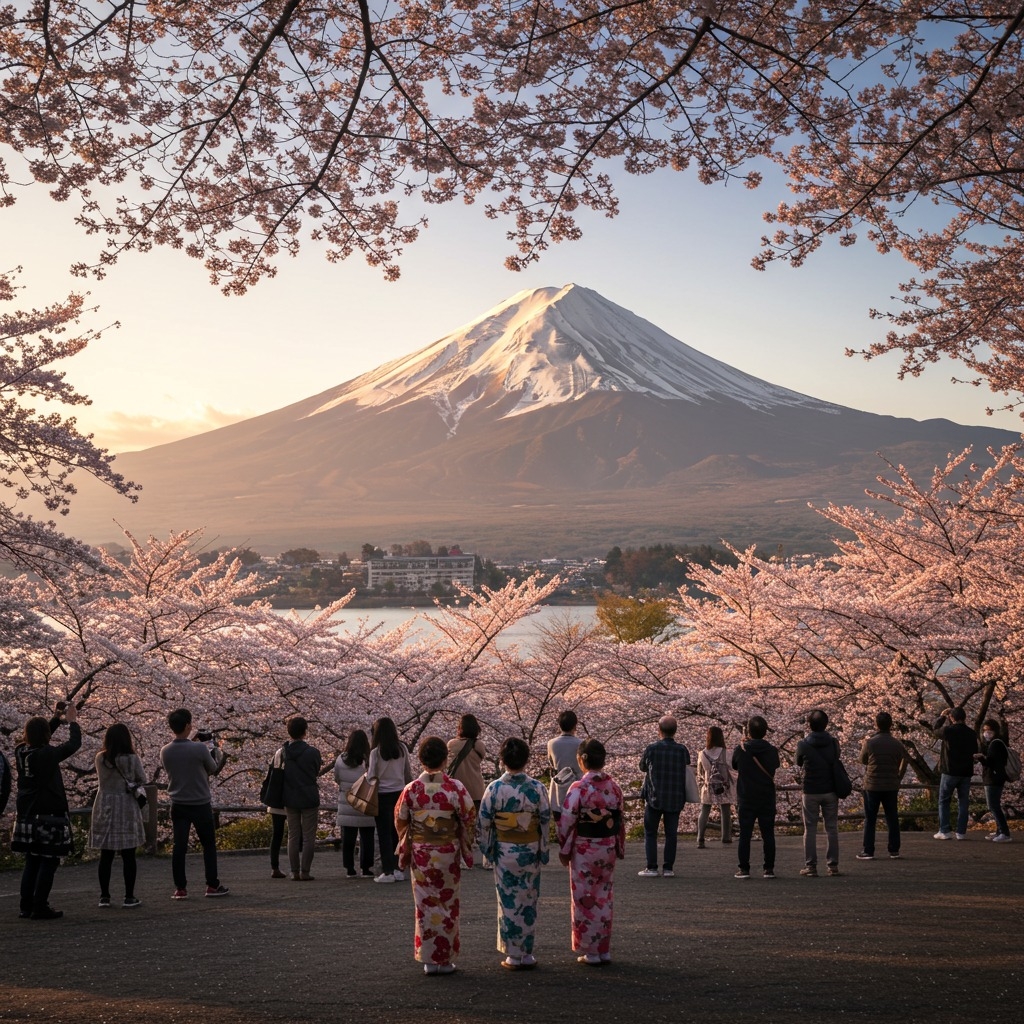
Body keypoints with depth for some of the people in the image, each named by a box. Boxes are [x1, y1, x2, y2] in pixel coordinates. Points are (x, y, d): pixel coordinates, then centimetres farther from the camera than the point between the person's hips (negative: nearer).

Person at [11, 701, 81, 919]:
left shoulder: (21, 752, 0)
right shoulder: (47, 754, -19)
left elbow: (37, 738, 20)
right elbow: (74, 744, -8)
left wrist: (57, 719, 22)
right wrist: (72, 721, 7)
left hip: (26, 816, 7)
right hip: (48, 816, -7)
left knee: (31, 862, 16)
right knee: (48, 862, 1)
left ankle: (26, 907, 18)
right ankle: (40, 908, 0)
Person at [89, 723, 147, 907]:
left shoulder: (100, 759, -3)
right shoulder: (132, 759, -11)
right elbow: (142, 780, 1)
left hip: (105, 808, 3)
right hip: (127, 809, -3)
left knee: (106, 855, 9)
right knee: (128, 856, 3)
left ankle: (104, 896, 12)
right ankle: (129, 897, 4)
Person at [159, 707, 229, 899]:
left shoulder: (165, 752, -4)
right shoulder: (199, 749, -15)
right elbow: (213, 769, -1)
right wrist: (216, 752, 18)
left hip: (178, 805, 3)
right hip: (201, 804, -3)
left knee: (179, 847, 4)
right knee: (208, 844, 10)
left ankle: (180, 888, 4)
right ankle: (212, 885, 12)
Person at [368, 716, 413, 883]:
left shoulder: (376, 752, -12)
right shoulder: (402, 749, 1)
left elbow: (371, 776, -9)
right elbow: (408, 773, 8)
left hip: (383, 795, -4)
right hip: (400, 793, 4)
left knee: (385, 833, 2)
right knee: (397, 832, 13)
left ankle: (388, 871, 1)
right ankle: (396, 868, 14)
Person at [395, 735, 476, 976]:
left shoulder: (411, 789, -7)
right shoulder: (455, 788, -12)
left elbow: (400, 821, 2)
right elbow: (469, 819, -5)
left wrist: (406, 846, 20)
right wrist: (466, 846, 13)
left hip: (420, 854, 1)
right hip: (448, 854, -1)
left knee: (426, 905, 10)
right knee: (448, 905, 10)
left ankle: (429, 960, 12)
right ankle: (446, 959, 13)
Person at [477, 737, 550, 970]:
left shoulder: (494, 789, -11)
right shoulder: (537, 788, -7)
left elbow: (483, 822, -6)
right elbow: (546, 821, -2)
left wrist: (487, 849, 7)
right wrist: (543, 850, 8)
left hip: (504, 851, -1)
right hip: (530, 850, 1)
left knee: (509, 901, 7)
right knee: (528, 901, 11)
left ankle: (513, 955, 10)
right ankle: (526, 953, 17)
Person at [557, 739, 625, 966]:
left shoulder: (579, 788, -16)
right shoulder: (614, 787, 0)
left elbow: (567, 822, -14)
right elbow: (621, 820, 8)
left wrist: (564, 850, -3)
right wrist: (619, 849, 17)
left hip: (584, 850, -5)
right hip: (608, 849, 5)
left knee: (585, 900, 5)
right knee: (605, 898, 14)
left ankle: (590, 951, 10)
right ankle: (604, 950, 19)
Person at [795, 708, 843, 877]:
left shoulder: (803, 745, -10)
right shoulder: (834, 743, -4)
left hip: (811, 792, -2)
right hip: (830, 791, 2)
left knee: (810, 830, 5)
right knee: (831, 828, 9)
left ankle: (810, 866, 3)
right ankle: (833, 865, 9)